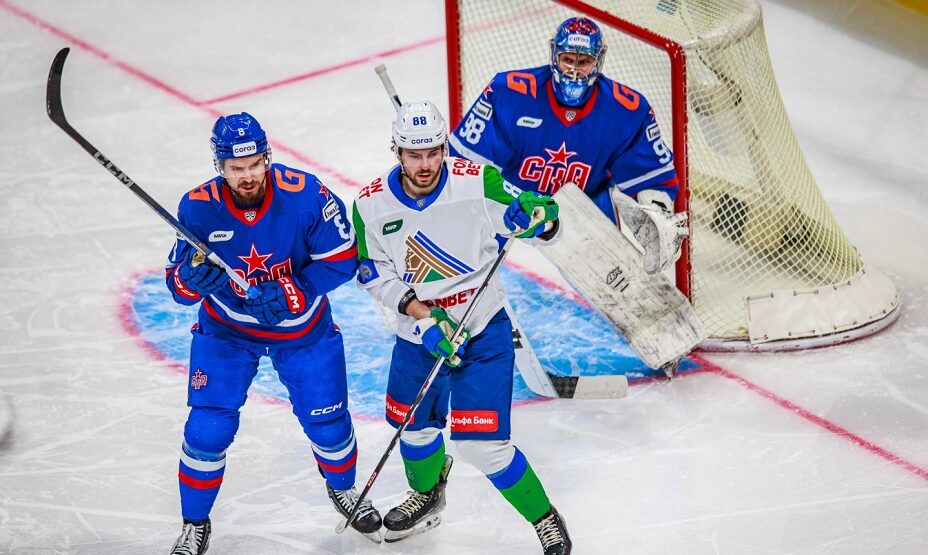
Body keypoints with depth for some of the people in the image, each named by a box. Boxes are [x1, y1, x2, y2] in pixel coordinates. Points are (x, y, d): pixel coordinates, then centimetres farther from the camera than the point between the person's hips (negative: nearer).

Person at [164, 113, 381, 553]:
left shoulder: (305, 195, -27)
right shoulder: (198, 208, -22)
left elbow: (342, 258, -18)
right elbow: (178, 284, -14)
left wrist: (287, 295, -28)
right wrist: (193, 277, -39)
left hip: (303, 328, 0)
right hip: (226, 330, 0)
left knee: (328, 423, 8)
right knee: (208, 429, -8)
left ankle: (343, 487, 43)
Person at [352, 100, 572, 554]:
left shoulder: (477, 183, -20)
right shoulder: (372, 205, -12)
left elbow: (545, 226, -12)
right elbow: (376, 275, -5)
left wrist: (536, 215, -36)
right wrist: (423, 318, -17)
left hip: (483, 330, -4)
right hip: (418, 335, 4)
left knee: (481, 444, -11)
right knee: (413, 424, 22)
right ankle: (427, 494, 55)